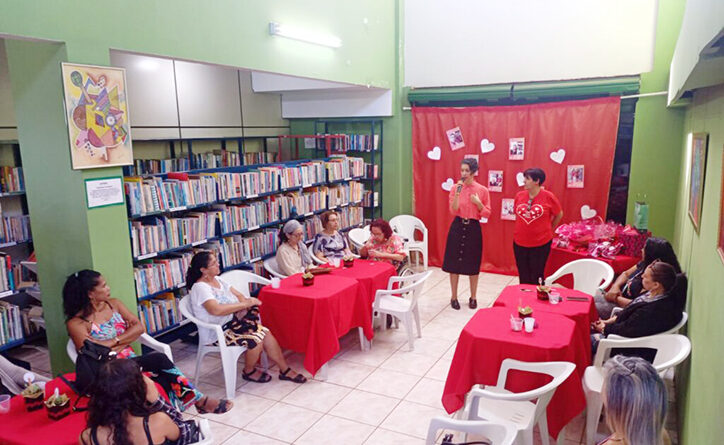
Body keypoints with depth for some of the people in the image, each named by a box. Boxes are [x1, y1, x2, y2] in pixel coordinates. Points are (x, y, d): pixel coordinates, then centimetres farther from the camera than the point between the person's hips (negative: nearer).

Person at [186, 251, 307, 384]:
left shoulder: (217, 280, 9)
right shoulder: (200, 287, -18)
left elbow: (238, 295, 11)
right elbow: (216, 310, -33)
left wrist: (243, 305, -13)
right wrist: (245, 304, -26)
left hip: (232, 322, 8)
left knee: (266, 333, -10)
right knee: (256, 339, -24)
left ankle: (285, 370, 0)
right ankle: (249, 372, 3)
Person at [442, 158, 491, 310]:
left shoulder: (483, 190, -2)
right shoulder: (455, 188, -1)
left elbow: (487, 214, 1)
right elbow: (453, 211, -8)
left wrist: (478, 203, -16)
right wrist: (457, 193, -18)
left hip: (473, 228, 0)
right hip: (457, 227, 0)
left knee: (473, 264, 8)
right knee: (454, 263, 4)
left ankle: (473, 297, 24)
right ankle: (454, 297, 18)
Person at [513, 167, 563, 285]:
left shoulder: (548, 197, -9)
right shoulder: (519, 195, 0)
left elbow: (559, 214, 6)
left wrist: (548, 230, 11)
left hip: (541, 244, -3)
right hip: (520, 243, 3)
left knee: (536, 278, 4)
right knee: (523, 277, 11)